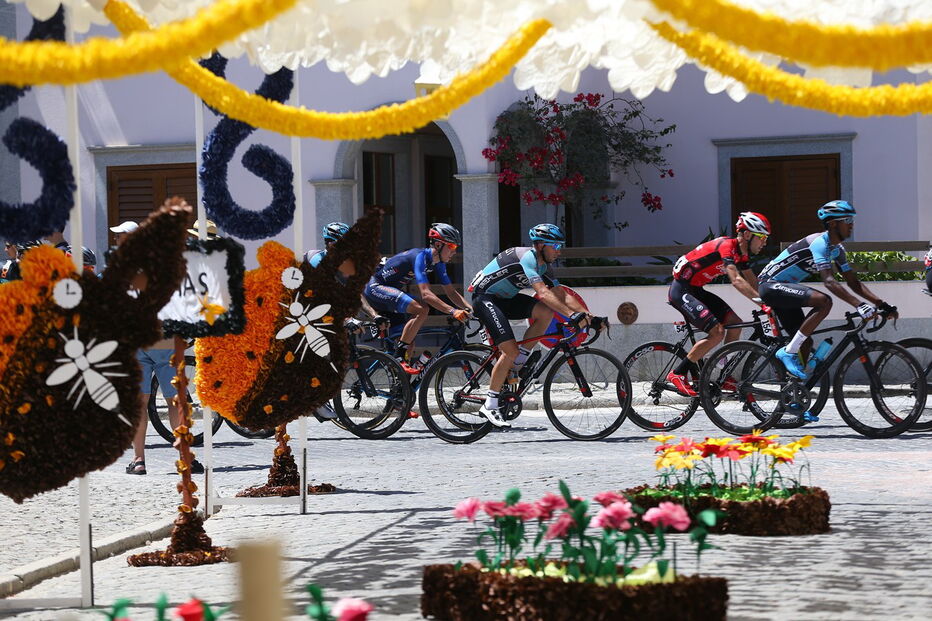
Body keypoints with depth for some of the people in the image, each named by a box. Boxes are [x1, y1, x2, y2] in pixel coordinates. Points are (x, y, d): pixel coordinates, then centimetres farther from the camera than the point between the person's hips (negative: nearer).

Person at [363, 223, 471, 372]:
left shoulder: (438, 263, 3)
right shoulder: (420, 257, -26)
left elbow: (451, 292, 6)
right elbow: (425, 294, -36)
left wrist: (471, 309, -9)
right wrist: (453, 311, -44)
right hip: (375, 287, -10)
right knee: (421, 310, -28)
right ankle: (399, 357, -23)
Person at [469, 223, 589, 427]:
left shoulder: (544, 265, 4)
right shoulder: (527, 257, -24)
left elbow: (562, 295, 1)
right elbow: (543, 292, -36)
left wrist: (588, 315, -12)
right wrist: (572, 315, -42)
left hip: (505, 299, 9)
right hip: (484, 297, -9)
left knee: (546, 312, -13)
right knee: (511, 351, -20)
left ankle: (518, 363, -1)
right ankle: (490, 405, -11)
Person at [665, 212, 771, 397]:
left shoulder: (741, 253, 8)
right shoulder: (726, 246, -22)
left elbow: (753, 284, 13)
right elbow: (736, 281, -34)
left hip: (696, 290, 10)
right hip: (681, 290, -10)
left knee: (735, 323, 1)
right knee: (717, 333, -19)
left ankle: (726, 377, 9)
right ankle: (677, 374, -11)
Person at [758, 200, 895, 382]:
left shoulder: (837, 249, 9)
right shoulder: (819, 243, -22)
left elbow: (853, 282, 10)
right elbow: (829, 281, -33)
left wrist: (882, 304, -1)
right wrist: (858, 305, -41)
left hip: (783, 289, 10)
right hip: (771, 285, -10)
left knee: (805, 342, 6)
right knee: (824, 301, -29)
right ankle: (789, 352, -23)